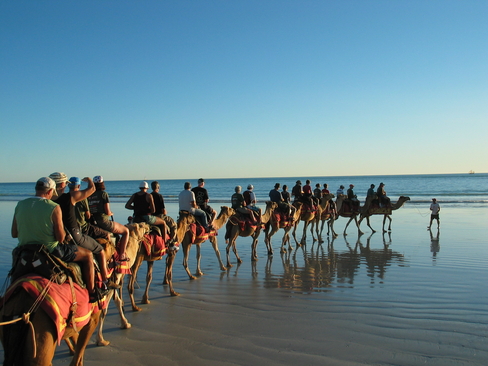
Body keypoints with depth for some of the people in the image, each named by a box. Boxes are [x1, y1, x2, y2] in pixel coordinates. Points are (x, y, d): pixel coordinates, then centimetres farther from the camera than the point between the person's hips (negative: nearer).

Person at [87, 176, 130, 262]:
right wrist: (111, 213, 9)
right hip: (103, 222, -7)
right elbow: (107, 212, -12)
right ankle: (122, 255, 10)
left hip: (92, 224, 8)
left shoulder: (89, 195, 7)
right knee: (126, 231, 12)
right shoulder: (103, 193, -10)